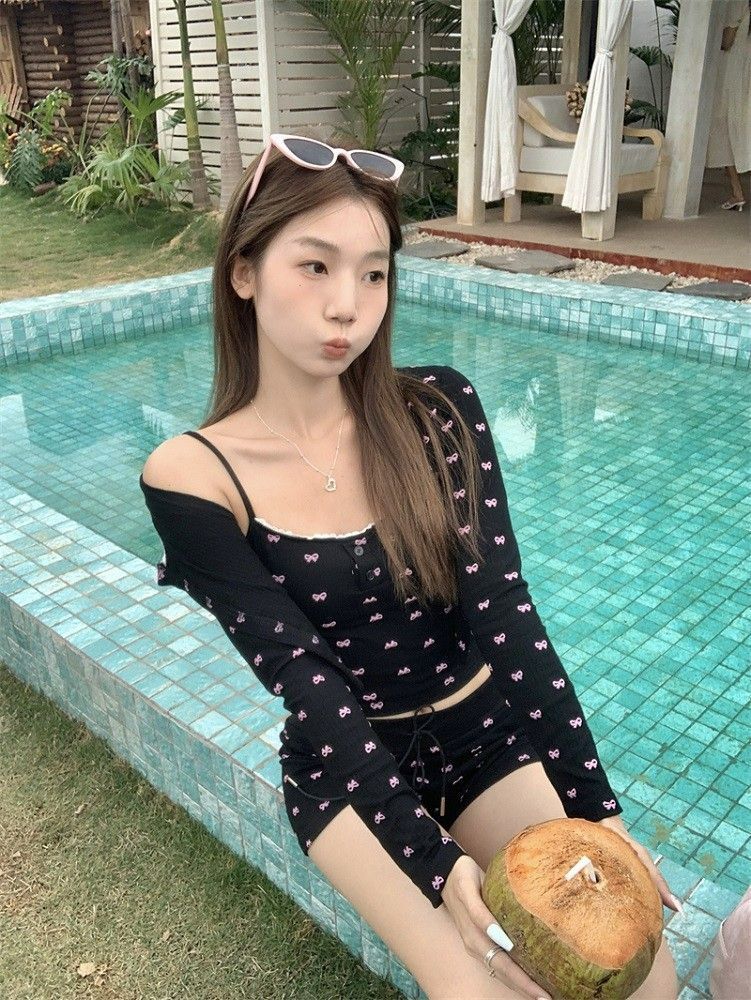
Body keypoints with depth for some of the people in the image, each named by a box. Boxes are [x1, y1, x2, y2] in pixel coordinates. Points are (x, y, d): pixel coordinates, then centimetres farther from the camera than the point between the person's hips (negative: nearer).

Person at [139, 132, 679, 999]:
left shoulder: (439, 409, -8)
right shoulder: (192, 476, -15)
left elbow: (504, 614, -12)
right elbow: (308, 685, -19)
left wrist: (595, 805, -18)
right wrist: (439, 864, -26)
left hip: (489, 732, 2)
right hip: (347, 764, -2)